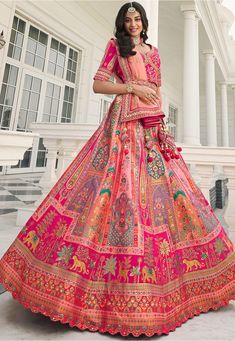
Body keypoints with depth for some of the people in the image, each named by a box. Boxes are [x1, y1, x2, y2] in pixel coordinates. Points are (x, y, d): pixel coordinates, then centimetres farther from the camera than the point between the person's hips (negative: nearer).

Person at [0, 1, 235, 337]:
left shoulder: (153, 51, 28)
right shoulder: (115, 46, 16)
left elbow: (157, 90, 22)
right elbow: (98, 84, 3)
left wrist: (163, 123, 9)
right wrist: (132, 87, -8)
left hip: (153, 126, 5)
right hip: (125, 123, -5)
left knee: (167, 186, -2)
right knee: (121, 183, -16)